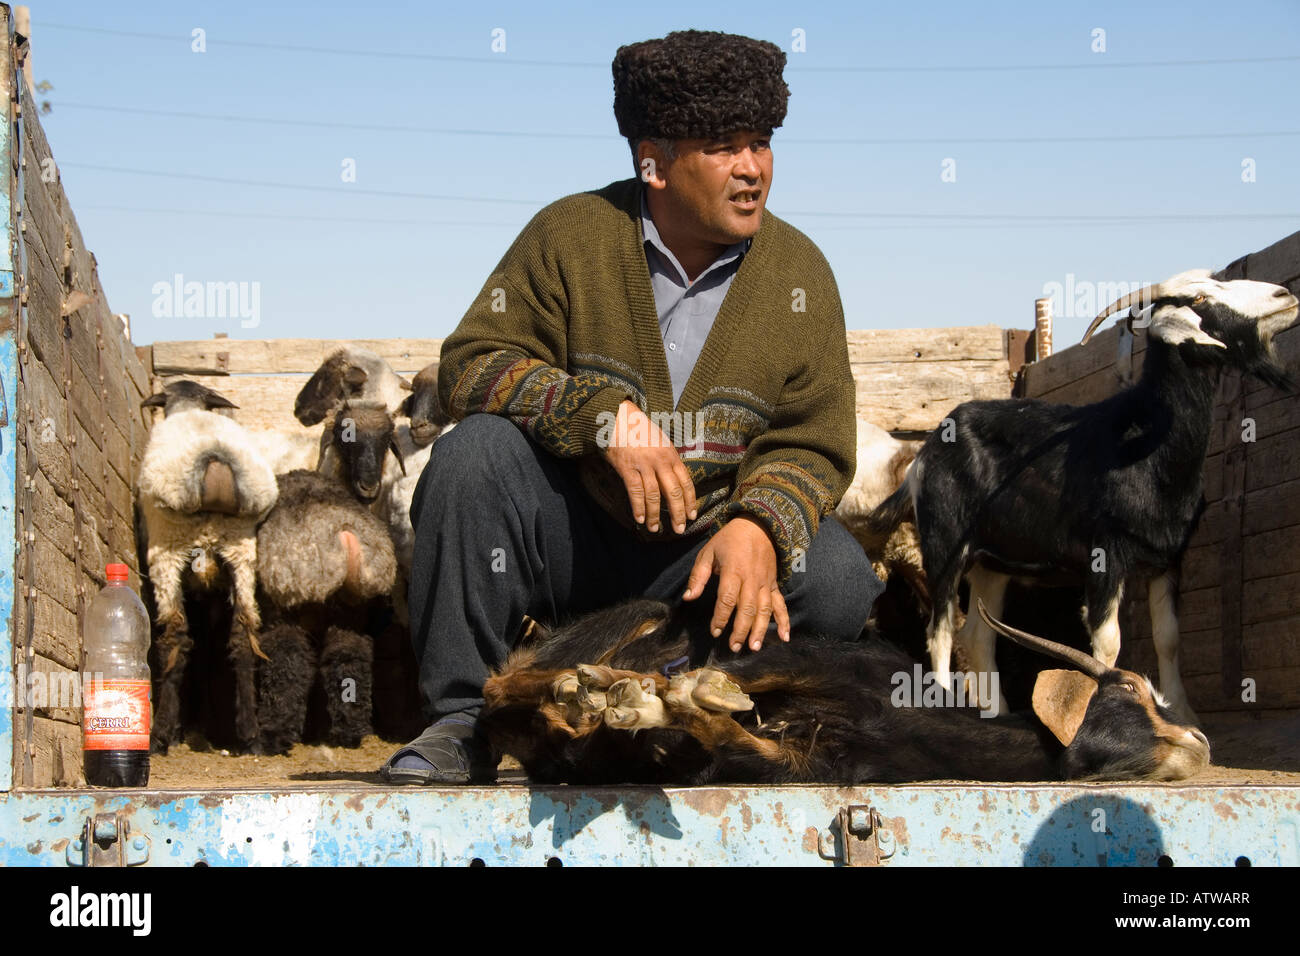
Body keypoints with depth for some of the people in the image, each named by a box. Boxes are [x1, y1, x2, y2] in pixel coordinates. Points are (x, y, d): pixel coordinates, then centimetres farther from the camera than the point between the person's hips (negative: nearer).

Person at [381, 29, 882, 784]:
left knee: (839, 583, -25)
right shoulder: (571, 235, -5)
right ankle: (463, 722, -19)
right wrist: (605, 414, -27)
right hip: (568, 533, -1)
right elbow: (472, 365, -11)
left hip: (700, 552, 1)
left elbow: (811, 446, -3)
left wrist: (757, 529, -26)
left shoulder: (798, 273, 0)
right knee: (476, 448, -29)